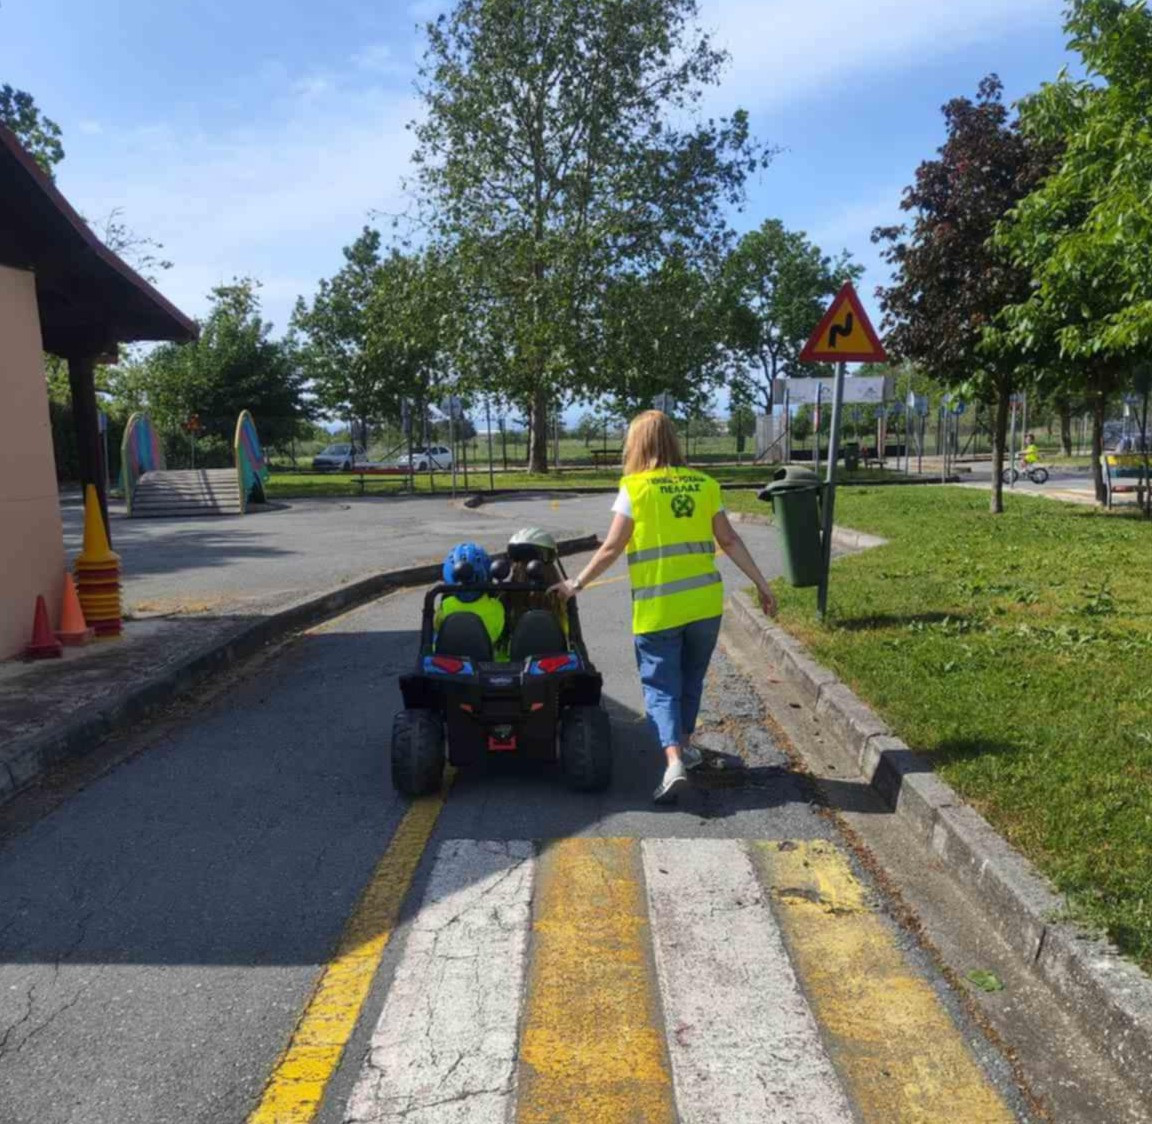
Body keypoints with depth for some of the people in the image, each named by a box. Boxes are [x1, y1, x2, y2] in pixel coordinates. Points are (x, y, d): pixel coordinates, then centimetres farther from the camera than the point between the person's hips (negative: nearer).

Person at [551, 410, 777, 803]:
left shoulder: (635, 488, -6)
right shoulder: (705, 485, 5)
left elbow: (611, 549, -6)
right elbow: (730, 541, 3)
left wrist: (576, 584, 5)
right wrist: (761, 584, 10)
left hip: (657, 607, -4)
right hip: (705, 602, 4)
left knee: (660, 685, 4)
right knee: (691, 678, 22)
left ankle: (674, 761, -12)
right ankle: (685, 745, 35)